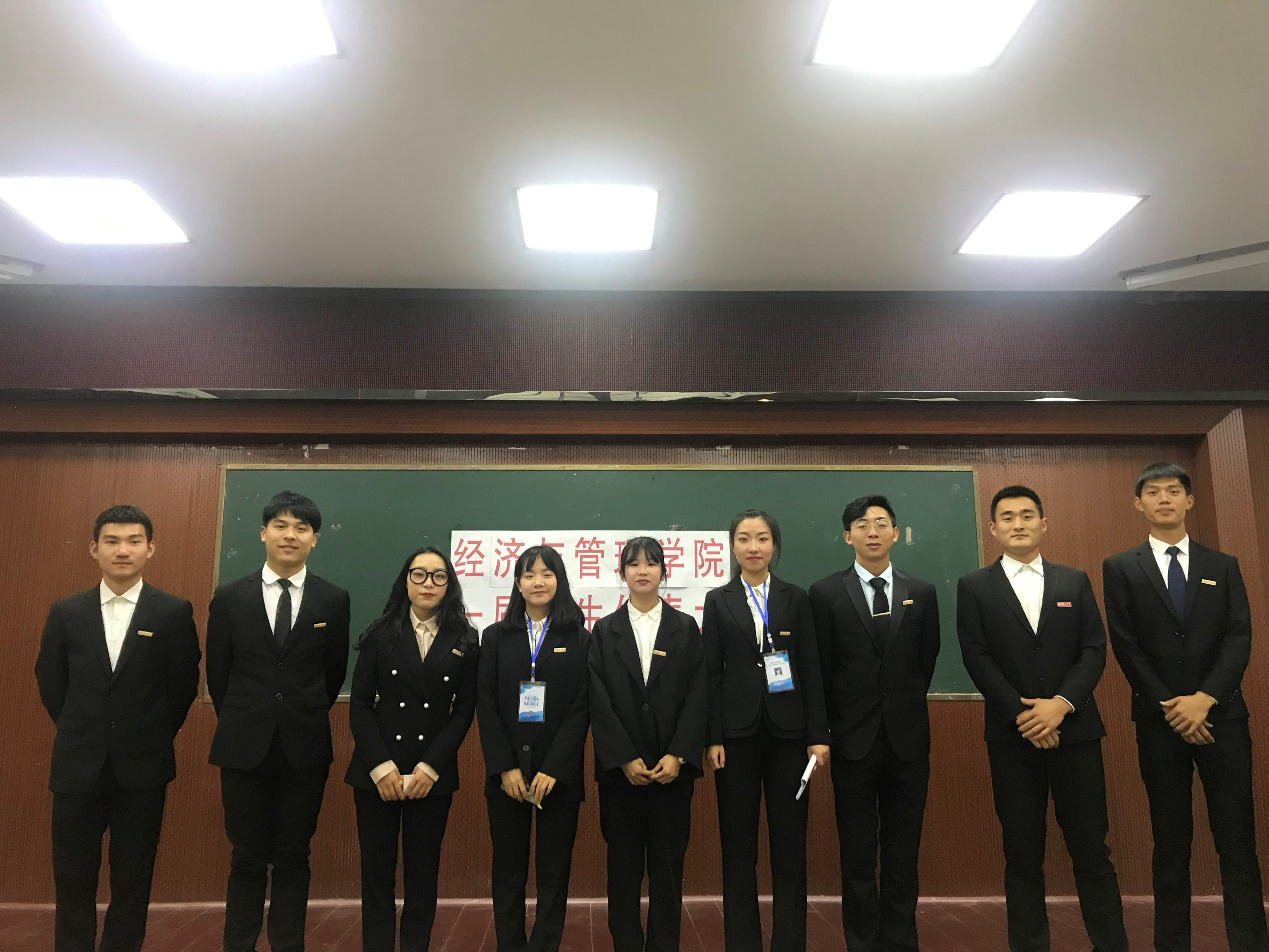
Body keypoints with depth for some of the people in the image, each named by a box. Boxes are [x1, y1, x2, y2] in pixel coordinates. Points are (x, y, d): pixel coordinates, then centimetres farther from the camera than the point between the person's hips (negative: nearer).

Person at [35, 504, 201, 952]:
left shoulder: (174, 612, -7)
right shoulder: (65, 612, 1)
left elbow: (184, 684, -1)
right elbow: (49, 681, 12)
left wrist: (154, 737, 4)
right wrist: (80, 731, 12)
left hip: (143, 767, -2)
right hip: (78, 767, 2)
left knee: (132, 881, 9)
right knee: (72, 880, 11)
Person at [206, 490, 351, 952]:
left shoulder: (334, 599, -3)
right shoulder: (229, 597, -1)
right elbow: (217, 674, 8)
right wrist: (244, 721, 12)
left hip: (305, 747, 0)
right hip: (245, 746, 0)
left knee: (293, 858, 10)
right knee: (247, 859, 11)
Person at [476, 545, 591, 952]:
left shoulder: (578, 638, 2)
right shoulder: (496, 636, 6)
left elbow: (581, 708, -4)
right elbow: (486, 706, 1)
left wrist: (553, 769, -12)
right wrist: (505, 767, -8)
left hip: (559, 774, -1)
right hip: (506, 774, 1)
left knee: (554, 869, 5)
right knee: (508, 869, 9)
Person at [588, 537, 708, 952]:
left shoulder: (685, 627, 5)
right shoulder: (604, 630, 5)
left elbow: (697, 695, -1)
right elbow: (599, 700, -2)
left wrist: (677, 756, -11)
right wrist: (625, 759, -10)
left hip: (672, 766, 0)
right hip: (619, 767, 0)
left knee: (668, 863, 6)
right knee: (624, 863, 7)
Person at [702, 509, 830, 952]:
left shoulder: (796, 599, 6)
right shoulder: (718, 600, 5)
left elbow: (811, 670, 3)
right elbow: (711, 673, 1)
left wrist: (818, 735, -3)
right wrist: (712, 738, -5)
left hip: (788, 732, 0)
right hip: (738, 732, 0)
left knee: (790, 844, 6)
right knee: (738, 845, 6)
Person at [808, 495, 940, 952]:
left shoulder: (922, 592, 5)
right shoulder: (825, 593, -3)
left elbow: (927, 660, 10)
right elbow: (821, 669, 0)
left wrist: (905, 708, 11)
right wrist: (838, 723, 2)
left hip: (908, 737, 2)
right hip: (854, 739, -2)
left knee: (903, 854, 11)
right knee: (858, 856, 7)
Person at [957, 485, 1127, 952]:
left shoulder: (1075, 581, 10)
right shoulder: (974, 586, 4)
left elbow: (1094, 650, 2)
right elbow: (976, 658, -3)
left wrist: (1062, 703, -13)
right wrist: (1023, 715, -11)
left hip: (1075, 730, 1)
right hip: (1011, 736, -1)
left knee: (1091, 848, 5)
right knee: (1023, 855, 6)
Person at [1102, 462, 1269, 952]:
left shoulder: (1223, 566, 10)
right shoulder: (1120, 568, 4)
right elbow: (1124, 646, -2)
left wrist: (1204, 699, -13)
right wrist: (1169, 706, -10)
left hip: (1222, 716, 1)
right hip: (1159, 720, -1)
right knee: (1171, 840, 6)